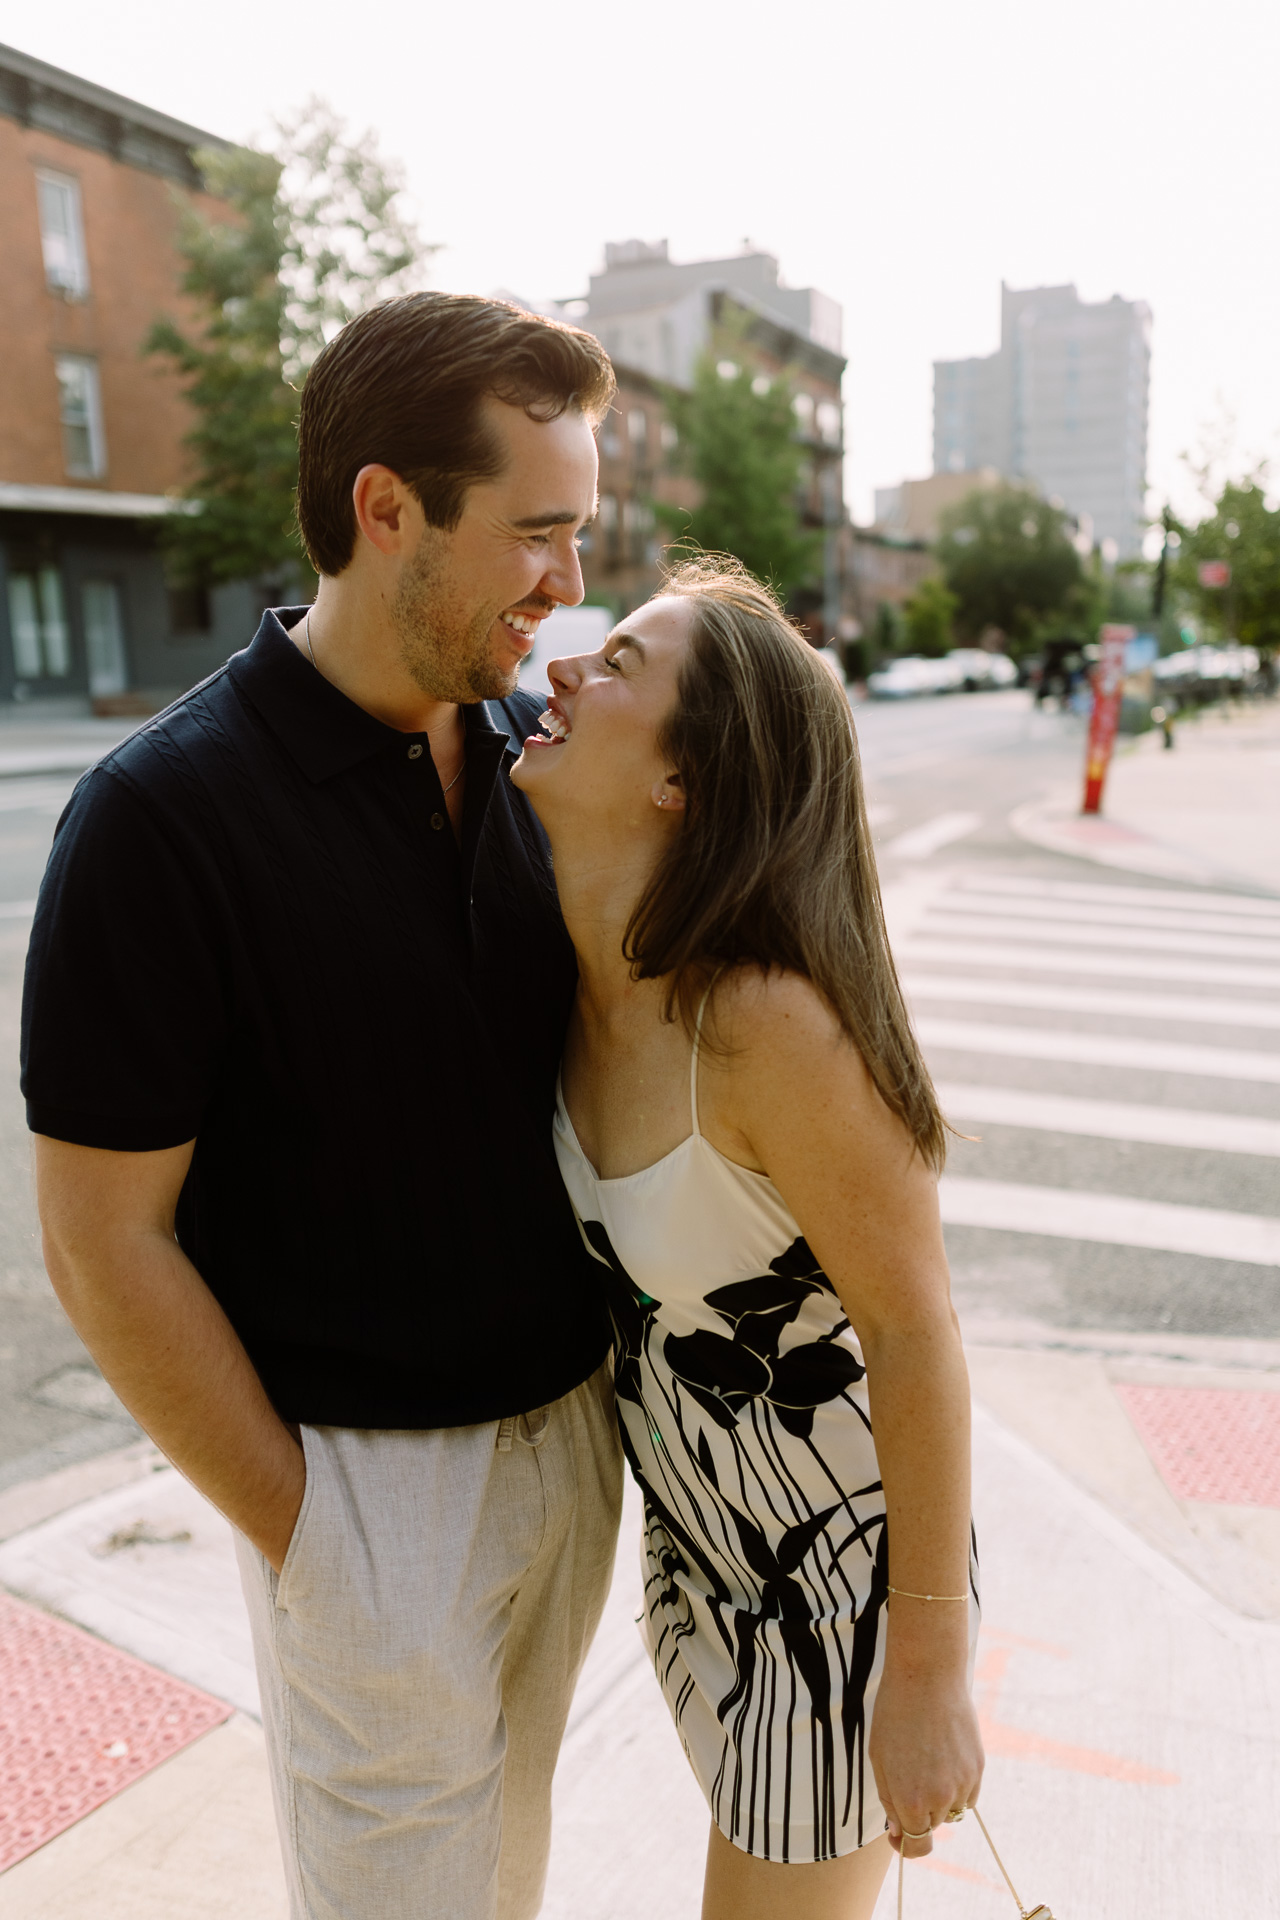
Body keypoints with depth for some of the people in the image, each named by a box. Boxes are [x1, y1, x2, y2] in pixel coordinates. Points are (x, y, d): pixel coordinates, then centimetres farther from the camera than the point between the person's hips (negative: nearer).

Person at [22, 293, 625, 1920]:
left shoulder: (530, 749, -2)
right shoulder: (164, 813, -20)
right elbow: (106, 1246, -16)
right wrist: (299, 1539, -10)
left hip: (572, 1421, 6)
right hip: (367, 1477, -5)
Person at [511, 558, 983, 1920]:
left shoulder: (771, 1017, -34)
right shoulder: (584, 972, -12)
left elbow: (915, 1327, -25)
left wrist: (932, 1670, -17)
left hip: (847, 1578, -7)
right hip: (700, 1548, 7)